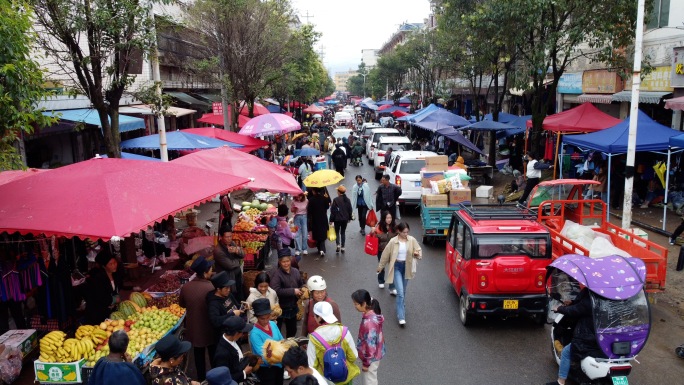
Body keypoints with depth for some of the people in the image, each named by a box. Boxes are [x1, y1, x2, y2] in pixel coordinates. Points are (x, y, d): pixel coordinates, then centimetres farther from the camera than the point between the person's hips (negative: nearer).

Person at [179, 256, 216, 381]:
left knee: (198, 354, 21)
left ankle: (201, 378, 37)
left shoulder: (186, 287, -14)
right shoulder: (212, 288, -27)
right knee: (214, 354, 18)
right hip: (210, 328, -3)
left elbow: (181, 304, 4)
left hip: (194, 328, 3)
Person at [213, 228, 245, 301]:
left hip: (237, 274, 7)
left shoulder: (232, 243, -2)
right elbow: (230, 265, -26)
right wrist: (238, 259, -8)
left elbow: (243, 254, -5)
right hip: (228, 277, -7)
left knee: (240, 297, 21)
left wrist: (237, 250, -27)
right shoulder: (218, 250, -25)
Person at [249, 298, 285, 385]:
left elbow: (282, 341, 5)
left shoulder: (273, 324, -6)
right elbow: (264, 357, -27)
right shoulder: (255, 333, -24)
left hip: (279, 364, 6)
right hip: (266, 368, -6)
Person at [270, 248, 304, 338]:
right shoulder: (276, 274, -19)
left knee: (292, 330, 22)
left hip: (292, 307, 6)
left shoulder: (296, 271, 0)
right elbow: (275, 290, -31)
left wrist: (302, 291, -8)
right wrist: (293, 291, -27)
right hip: (280, 308, -6)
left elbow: (301, 285, 16)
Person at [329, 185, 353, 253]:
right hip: (345, 219, 4)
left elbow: (333, 210, -11)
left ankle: (338, 245, -6)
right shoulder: (347, 200, 2)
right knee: (343, 232, 11)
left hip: (337, 219, -4)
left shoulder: (336, 200, -13)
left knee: (337, 232, 10)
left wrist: (331, 220, -4)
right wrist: (349, 218, 21)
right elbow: (350, 210, 9)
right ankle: (342, 247, 11)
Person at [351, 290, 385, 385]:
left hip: (371, 357, -8)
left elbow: (370, 344, -27)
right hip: (376, 353, 8)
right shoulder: (374, 312, -8)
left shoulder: (369, 322, -35)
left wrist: (366, 363, -15)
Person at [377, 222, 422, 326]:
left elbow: (419, 250, 2)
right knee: (400, 292, -11)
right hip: (397, 267, -3)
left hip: (407, 267, 3)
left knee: (403, 291, 18)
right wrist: (380, 267, 7)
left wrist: (417, 254, -22)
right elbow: (385, 254, -3)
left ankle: (400, 308, 44)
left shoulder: (412, 240, -7)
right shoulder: (393, 241, -13)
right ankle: (401, 317, -8)